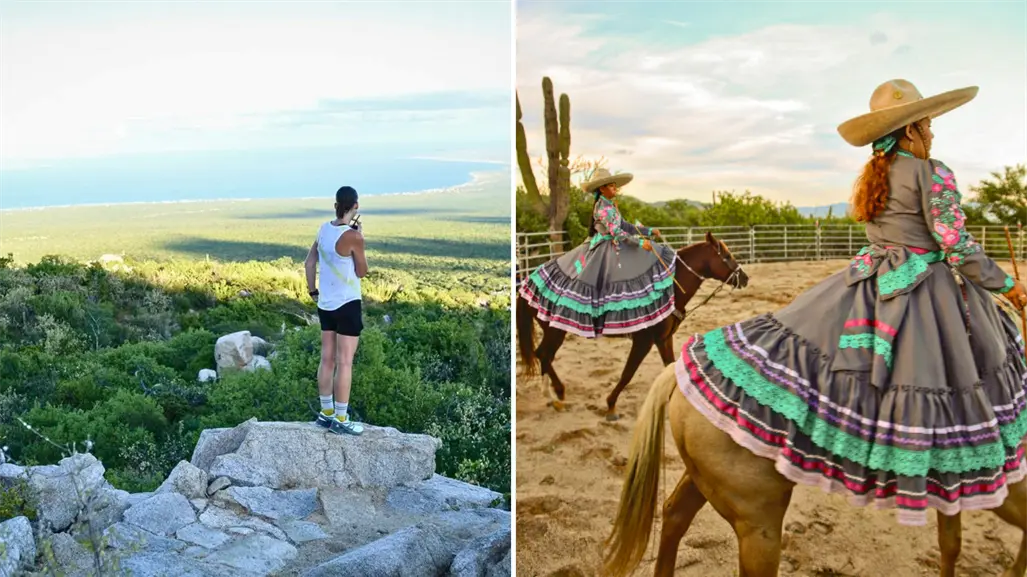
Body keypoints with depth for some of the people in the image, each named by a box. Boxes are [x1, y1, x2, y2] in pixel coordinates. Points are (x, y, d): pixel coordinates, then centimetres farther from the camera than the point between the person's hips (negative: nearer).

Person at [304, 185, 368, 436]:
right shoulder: (353, 237, -19)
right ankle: (340, 419, 5)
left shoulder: (324, 229, 3)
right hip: (347, 305, -7)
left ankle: (326, 412, 23)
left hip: (325, 304, 7)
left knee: (327, 359, 14)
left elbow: (310, 262, 11)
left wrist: (312, 291, 21)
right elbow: (362, 272, -7)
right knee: (344, 363, -1)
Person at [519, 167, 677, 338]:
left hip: (613, 247, 10)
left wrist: (649, 231, 9)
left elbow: (625, 226, 13)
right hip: (602, 249, -10)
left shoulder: (611, 205, 10)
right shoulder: (604, 207, -20)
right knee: (591, 285, -2)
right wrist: (640, 242, -26)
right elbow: (616, 232, -26)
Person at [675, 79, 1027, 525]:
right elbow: (958, 249, -13)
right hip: (924, 289, -7)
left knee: (798, 338, 14)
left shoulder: (873, 175, 12)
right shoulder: (934, 174, -10)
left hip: (870, 283, 7)